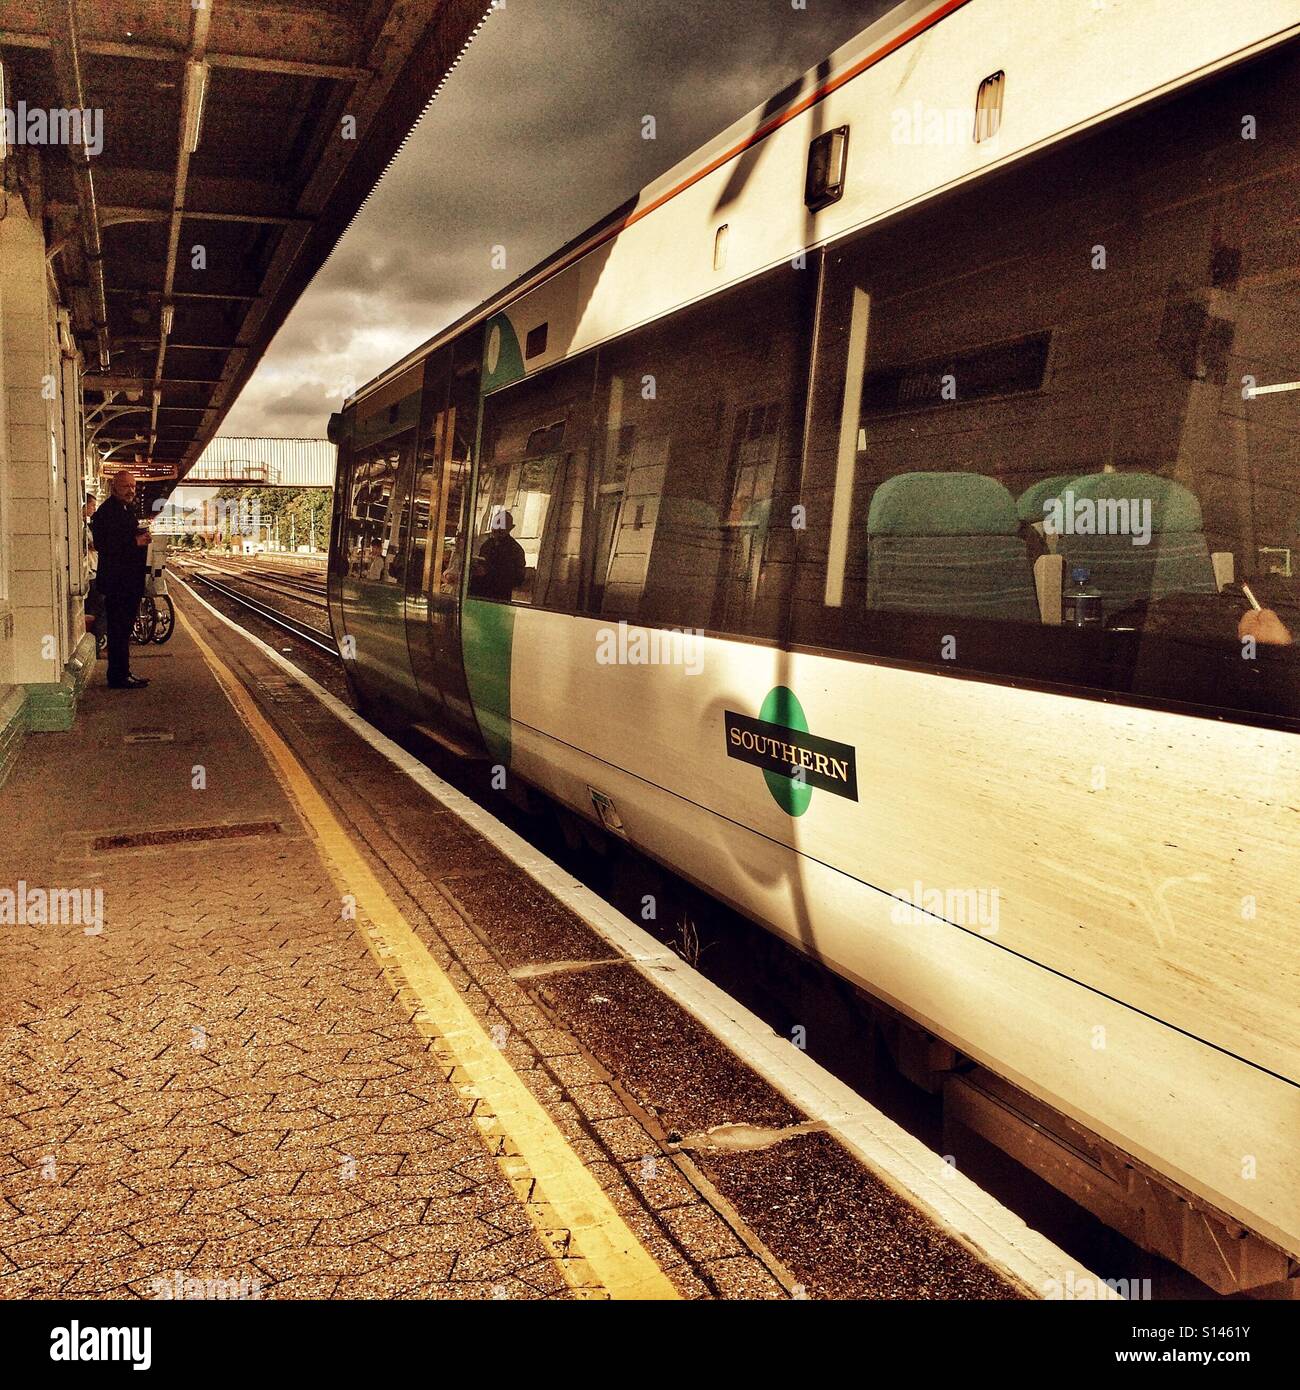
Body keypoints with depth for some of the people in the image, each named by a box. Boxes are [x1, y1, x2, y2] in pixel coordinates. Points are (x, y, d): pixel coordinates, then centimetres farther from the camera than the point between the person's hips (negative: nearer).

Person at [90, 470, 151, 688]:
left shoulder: (126, 509, 18)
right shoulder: (107, 511, -13)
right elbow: (103, 544, -22)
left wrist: (142, 538, 7)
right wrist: (136, 542, -22)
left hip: (129, 581, 10)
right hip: (116, 580, -10)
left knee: (124, 628, 14)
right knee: (118, 629, -6)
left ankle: (123, 673, 21)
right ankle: (118, 677, -2)